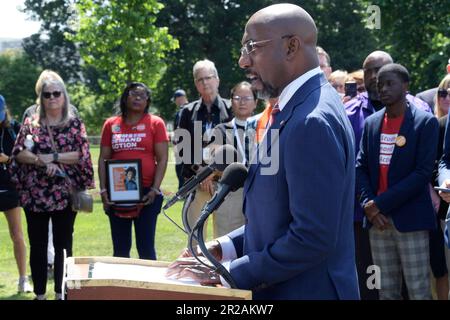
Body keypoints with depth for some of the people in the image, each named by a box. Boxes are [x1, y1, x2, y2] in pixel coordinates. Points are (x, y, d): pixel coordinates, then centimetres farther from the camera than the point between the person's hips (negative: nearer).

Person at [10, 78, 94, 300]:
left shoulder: (75, 124, 4)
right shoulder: (31, 123, 7)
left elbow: (82, 154, -6)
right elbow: (18, 152, -1)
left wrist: (53, 157, -15)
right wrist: (41, 161, -16)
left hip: (64, 195, -1)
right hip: (34, 194, 1)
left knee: (63, 246, 4)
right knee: (37, 245, 5)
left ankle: (61, 292, 12)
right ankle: (39, 294, 13)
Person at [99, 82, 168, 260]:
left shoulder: (155, 123, 3)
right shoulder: (111, 124, 10)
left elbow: (162, 158, -2)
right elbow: (103, 159, 9)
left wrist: (155, 189, -11)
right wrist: (103, 190, -1)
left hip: (146, 194, -3)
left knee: (146, 248, 0)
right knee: (120, 249, 8)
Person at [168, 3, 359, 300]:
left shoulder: (313, 120, -23)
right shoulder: (301, 108, 10)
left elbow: (313, 237, -26)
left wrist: (226, 273, -18)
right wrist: (224, 247, 6)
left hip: (306, 290, -9)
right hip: (279, 286, 9)